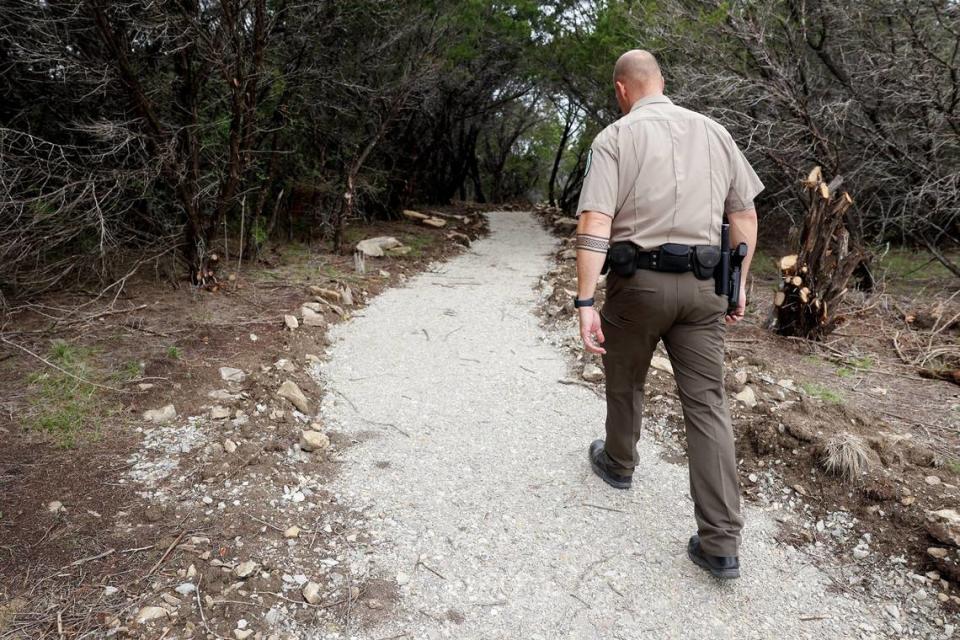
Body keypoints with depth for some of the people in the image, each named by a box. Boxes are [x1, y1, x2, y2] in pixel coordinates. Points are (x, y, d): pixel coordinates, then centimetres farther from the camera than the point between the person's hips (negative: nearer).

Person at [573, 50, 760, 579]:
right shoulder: (713, 132, 11)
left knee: (624, 383, 20)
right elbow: (745, 216, 12)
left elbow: (594, 226, -15)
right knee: (707, 403, 3)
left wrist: (585, 303, -16)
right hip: (702, 284, 4)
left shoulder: (615, 138, -3)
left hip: (638, 282, -3)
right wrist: (738, 283, 18)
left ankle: (618, 464, 45)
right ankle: (721, 542, 3)